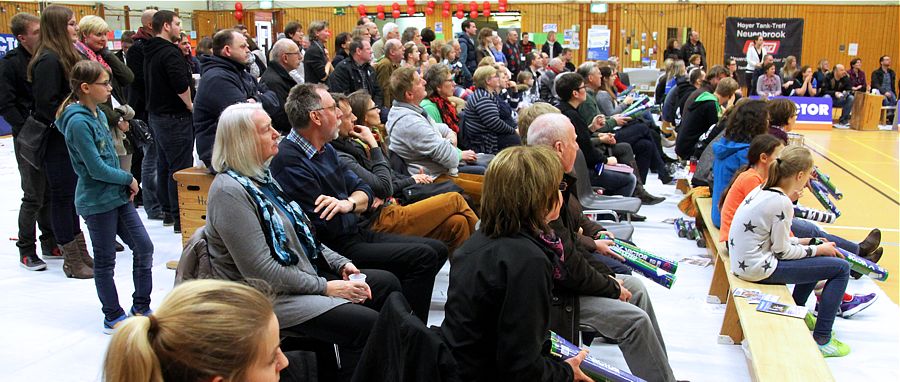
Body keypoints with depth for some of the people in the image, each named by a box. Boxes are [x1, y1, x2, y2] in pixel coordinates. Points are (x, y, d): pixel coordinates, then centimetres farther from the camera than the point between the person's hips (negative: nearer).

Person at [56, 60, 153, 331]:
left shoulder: (98, 114, 8)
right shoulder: (78, 122, -19)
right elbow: (97, 168, -20)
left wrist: (126, 184, 4)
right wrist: (129, 179, -8)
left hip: (118, 196, 8)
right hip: (97, 202, -8)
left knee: (144, 248, 9)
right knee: (105, 260, 6)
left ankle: (141, 308, 23)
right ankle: (113, 317, 21)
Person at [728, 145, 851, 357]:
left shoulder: (762, 190, 5)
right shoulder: (782, 203, -20)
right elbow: (782, 251, -14)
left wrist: (805, 243, 10)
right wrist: (818, 249, -1)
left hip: (743, 261, 9)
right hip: (758, 269, -9)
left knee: (816, 258, 25)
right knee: (841, 268, -3)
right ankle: (822, 339, 1)